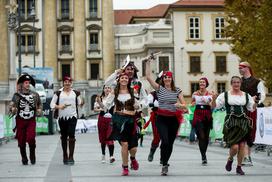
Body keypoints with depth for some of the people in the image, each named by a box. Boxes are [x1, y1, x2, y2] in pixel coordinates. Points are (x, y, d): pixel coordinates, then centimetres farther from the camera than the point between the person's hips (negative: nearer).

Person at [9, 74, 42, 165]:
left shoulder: (35, 95, 4)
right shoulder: (17, 95, -1)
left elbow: (40, 105, 19)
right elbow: (11, 106, -3)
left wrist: (39, 110, -1)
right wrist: (13, 109, -25)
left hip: (31, 120, 0)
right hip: (20, 120, 0)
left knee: (31, 138, -16)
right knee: (21, 140, 4)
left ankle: (32, 154, 7)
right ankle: (24, 158, 21)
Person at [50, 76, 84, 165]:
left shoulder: (76, 93, 10)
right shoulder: (58, 93, 6)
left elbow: (79, 103, 14)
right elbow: (52, 104, 4)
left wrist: (82, 103, -9)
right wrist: (58, 106, -15)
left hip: (72, 117, -1)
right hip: (62, 117, 1)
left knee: (71, 135, -13)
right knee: (63, 136, 7)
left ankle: (71, 156, -13)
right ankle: (65, 156, 18)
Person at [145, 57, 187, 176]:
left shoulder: (177, 90, 6)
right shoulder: (159, 88, 1)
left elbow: (184, 105, 6)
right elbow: (148, 77, -9)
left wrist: (179, 105, -16)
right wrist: (148, 63, -11)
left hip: (173, 119, 3)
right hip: (161, 118, -2)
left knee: (170, 143, 6)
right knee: (165, 141, -19)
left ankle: (165, 163, 26)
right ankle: (164, 165, -5)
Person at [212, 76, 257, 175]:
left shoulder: (246, 96, 10)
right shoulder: (225, 95, 4)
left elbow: (252, 108, 14)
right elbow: (215, 105, 3)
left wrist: (255, 102, -5)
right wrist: (213, 99, -16)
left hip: (243, 122, 3)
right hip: (231, 123, -3)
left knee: (242, 145, -1)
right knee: (234, 146, -13)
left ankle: (239, 167, 15)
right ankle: (230, 160, 21)